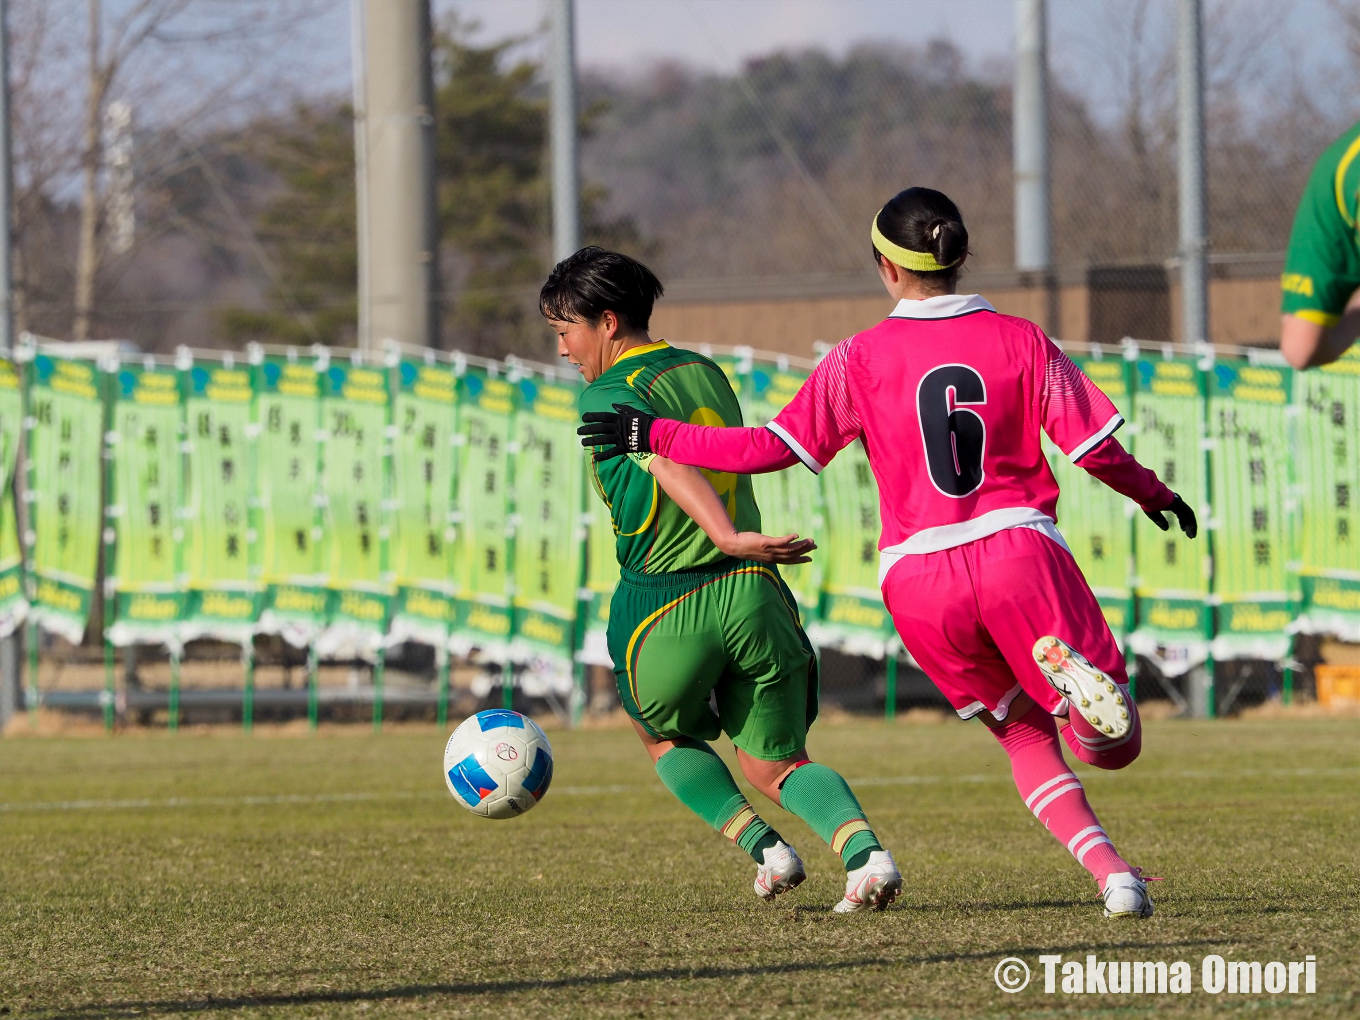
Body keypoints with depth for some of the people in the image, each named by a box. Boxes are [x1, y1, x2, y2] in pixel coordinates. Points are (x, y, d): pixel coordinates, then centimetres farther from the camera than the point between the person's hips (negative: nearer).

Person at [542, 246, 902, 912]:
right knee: (774, 762, 14)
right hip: (754, 592, 5)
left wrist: (727, 535, -35)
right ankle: (863, 850, -14)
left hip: (665, 605, -5)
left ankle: (762, 845, 6)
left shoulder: (609, 395, -6)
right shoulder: (706, 373, 16)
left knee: (665, 737, 25)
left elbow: (667, 461, -23)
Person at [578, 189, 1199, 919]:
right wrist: (1155, 496, 26)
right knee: (1115, 746, 3)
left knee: (1024, 735, 19)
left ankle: (1108, 869, -3)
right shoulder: (1020, 340, 6)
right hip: (1018, 550, -1)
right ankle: (1082, 680, -32)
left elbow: (776, 447, -1)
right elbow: (1094, 447, 6)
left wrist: (653, 436, 8)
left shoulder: (861, 358, 2)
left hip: (919, 576, 1)